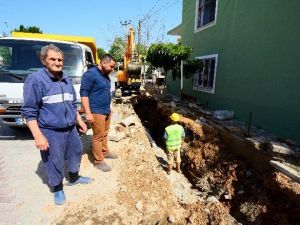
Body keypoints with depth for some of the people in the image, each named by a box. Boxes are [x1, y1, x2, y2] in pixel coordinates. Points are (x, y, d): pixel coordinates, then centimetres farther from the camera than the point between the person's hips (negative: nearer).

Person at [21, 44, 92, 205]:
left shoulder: (67, 80, 8)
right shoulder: (35, 80, -13)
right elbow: (29, 112, -15)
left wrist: (80, 121, 17)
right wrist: (38, 136, -20)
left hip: (70, 129, 7)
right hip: (50, 132, -6)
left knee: (75, 153, 20)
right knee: (54, 162, 8)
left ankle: (74, 178, 45)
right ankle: (57, 189, 33)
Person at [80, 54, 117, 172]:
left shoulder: (105, 75, 12)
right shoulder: (91, 73, -15)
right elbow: (84, 93, -19)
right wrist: (88, 113, -22)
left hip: (106, 111, 8)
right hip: (97, 112, -8)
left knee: (104, 134, 18)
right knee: (98, 136, -1)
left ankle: (105, 152, 35)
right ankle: (98, 161, 10)